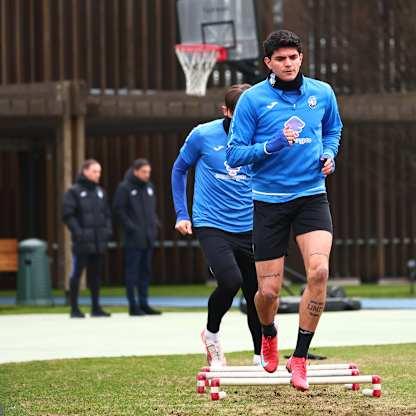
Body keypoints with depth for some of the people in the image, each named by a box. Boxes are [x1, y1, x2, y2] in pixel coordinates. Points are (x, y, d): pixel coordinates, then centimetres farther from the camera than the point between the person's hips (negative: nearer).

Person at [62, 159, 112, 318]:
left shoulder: (100, 192, 15)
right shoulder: (74, 191, -4)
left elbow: (107, 213, 21)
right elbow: (68, 214, -9)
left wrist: (108, 229, 6)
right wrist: (78, 232, -17)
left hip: (99, 241, 6)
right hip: (82, 241, -6)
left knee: (96, 274, 10)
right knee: (76, 274, -3)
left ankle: (96, 307, 16)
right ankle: (74, 308, 2)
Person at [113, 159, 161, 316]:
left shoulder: (149, 187, 13)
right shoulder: (125, 187, -8)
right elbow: (119, 210, -10)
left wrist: (155, 223, 7)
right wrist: (130, 227, -15)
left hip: (148, 237, 7)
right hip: (134, 238, -7)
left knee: (146, 271, 9)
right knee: (132, 271, -3)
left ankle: (144, 303, 15)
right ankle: (133, 305, -1)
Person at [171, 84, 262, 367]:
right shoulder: (203, 136, -7)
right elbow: (180, 170, 9)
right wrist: (182, 214, 6)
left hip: (248, 228, 3)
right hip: (212, 225, -3)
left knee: (256, 293, 2)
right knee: (230, 281, -23)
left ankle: (260, 359, 20)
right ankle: (211, 334, 6)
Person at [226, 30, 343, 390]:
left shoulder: (322, 93, 3)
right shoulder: (253, 99, -7)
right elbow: (235, 155, -6)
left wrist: (329, 154, 2)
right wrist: (271, 145, -22)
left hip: (312, 195, 1)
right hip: (269, 201, -1)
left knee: (319, 270, -22)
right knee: (269, 290, 0)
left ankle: (300, 358, -10)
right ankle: (269, 335, 38)